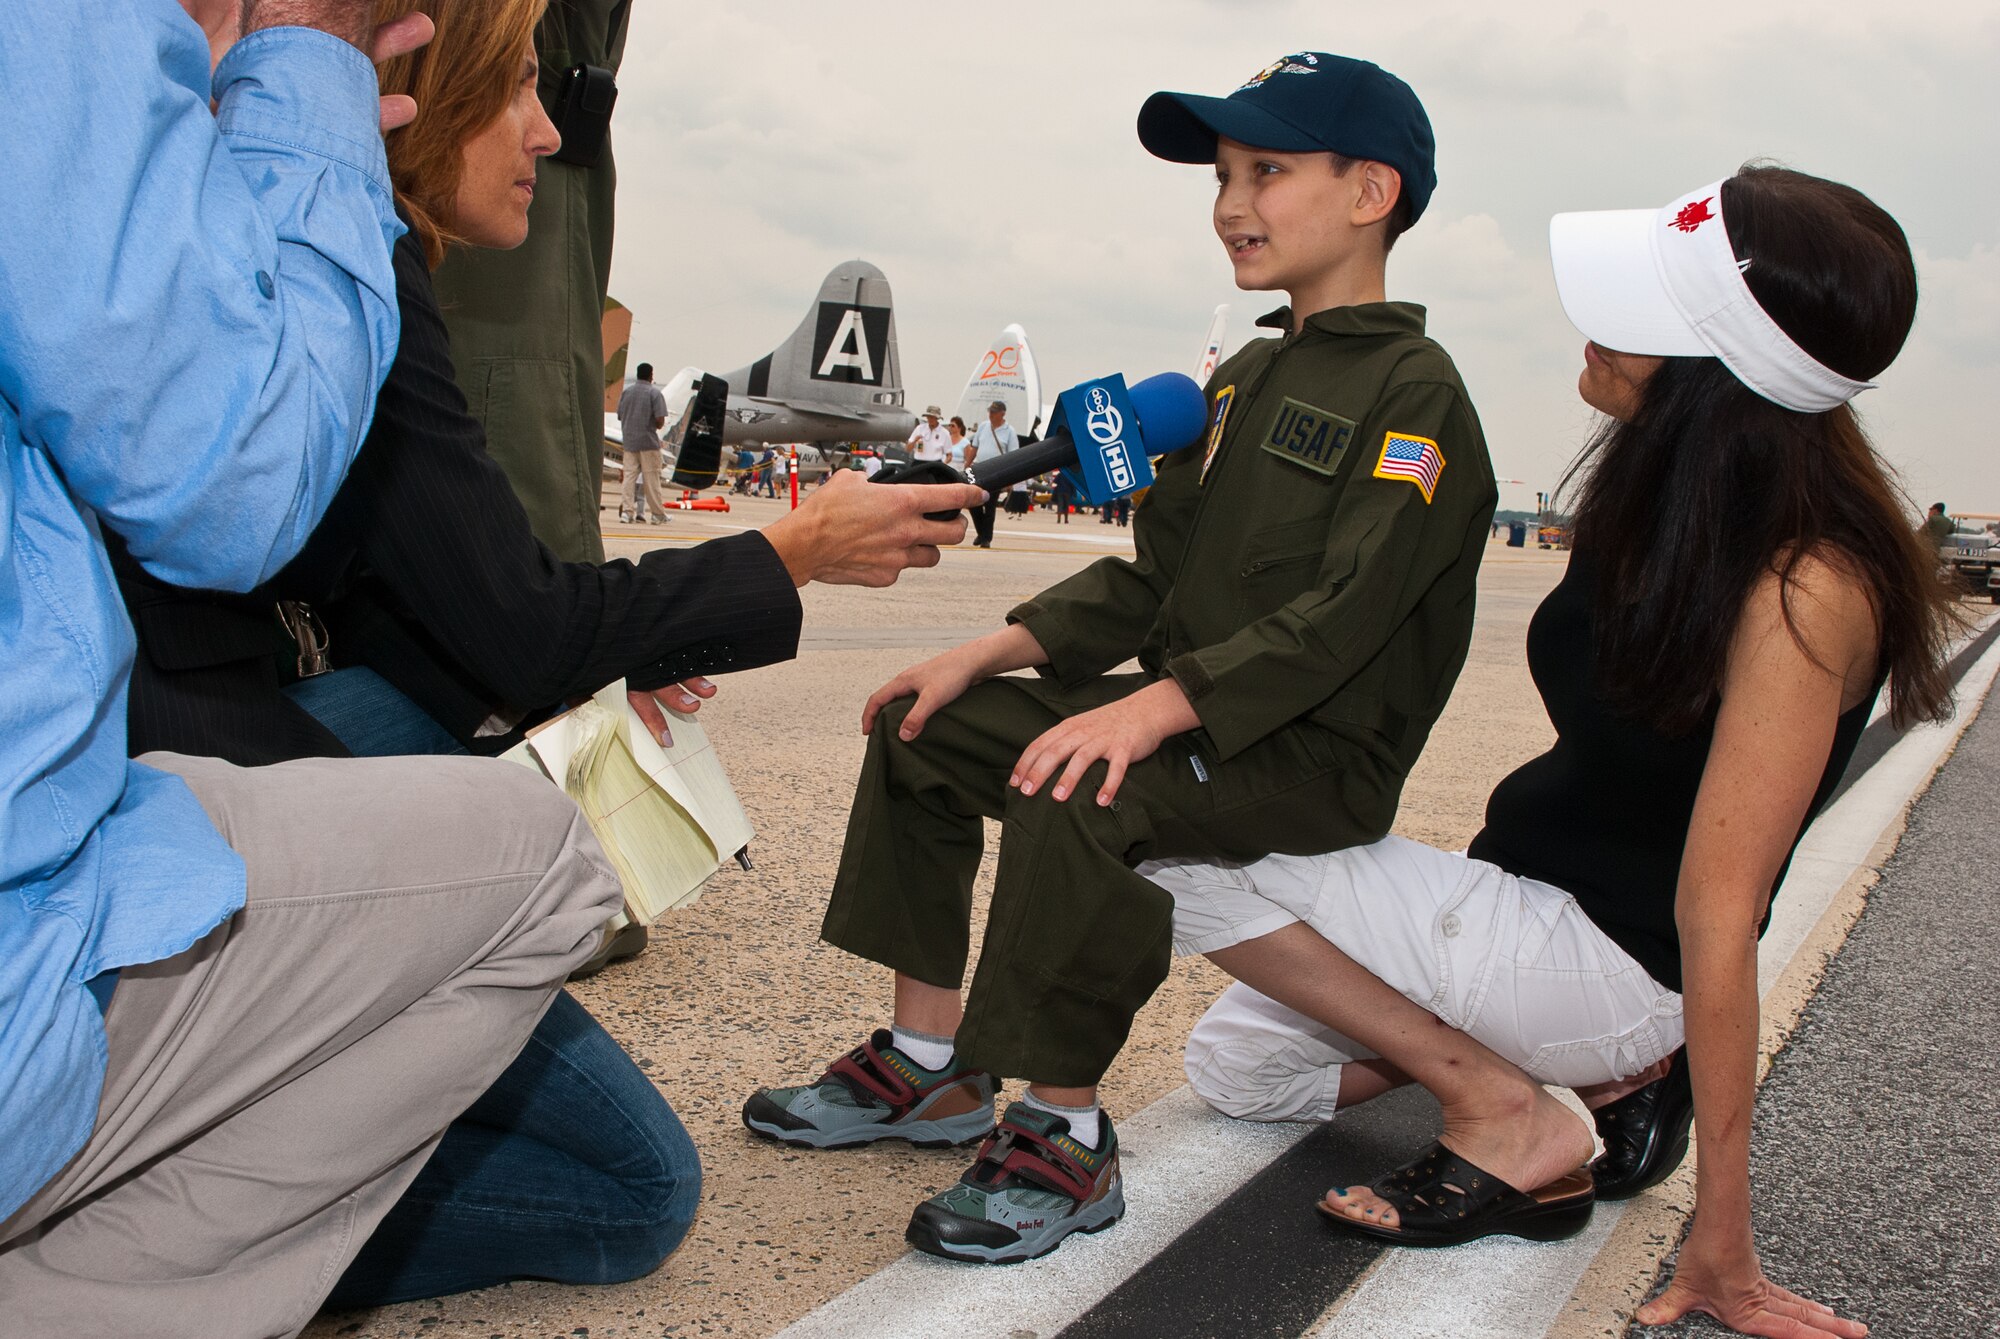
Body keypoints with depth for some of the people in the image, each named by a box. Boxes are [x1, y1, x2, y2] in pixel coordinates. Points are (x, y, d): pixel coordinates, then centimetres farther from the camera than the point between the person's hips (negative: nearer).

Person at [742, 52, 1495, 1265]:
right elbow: (1153, 578, 17)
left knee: (1077, 799, -35)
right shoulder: (1241, 380, 17)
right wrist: (985, 656, 6)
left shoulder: (1416, 393, -11)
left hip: (1319, 754, -9)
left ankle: (1064, 1136, -17)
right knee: (925, 728, 5)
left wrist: (1153, 709, -33)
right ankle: (930, 1068, 10)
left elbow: (1341, 618, -23)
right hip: (1188, 714, 10)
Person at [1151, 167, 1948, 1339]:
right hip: (1523, 900, 9)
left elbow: (1718, 909, -28)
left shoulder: (1804, 587, -28)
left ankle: (1507, 1115, -6)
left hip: (1604, 953, -8)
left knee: (1180, 840, -15)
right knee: (1235, 1064, 13)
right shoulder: (1672, 489, -3)